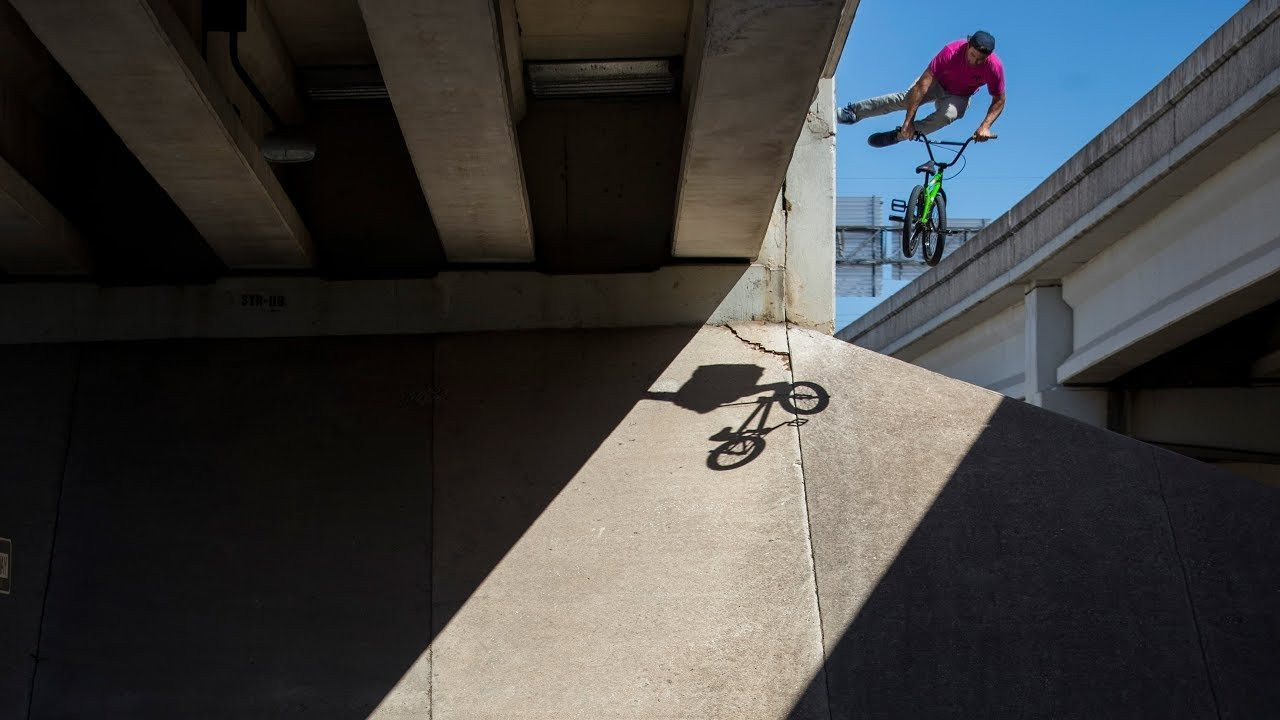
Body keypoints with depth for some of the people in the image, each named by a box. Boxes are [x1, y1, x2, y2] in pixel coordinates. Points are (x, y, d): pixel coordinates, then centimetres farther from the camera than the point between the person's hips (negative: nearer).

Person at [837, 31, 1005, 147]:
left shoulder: (994, 66, -30)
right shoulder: (951, 52, -34)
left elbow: (999, 100, -14)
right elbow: (922, 85, -37)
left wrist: (985, 126, -30)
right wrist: (909, 120, -42)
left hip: (958, 98, 1)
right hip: (937, 83, -1)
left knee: (947, 115, -33)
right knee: (907, 98, -28)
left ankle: (897, 135, -26)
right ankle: (853, 111, -24)